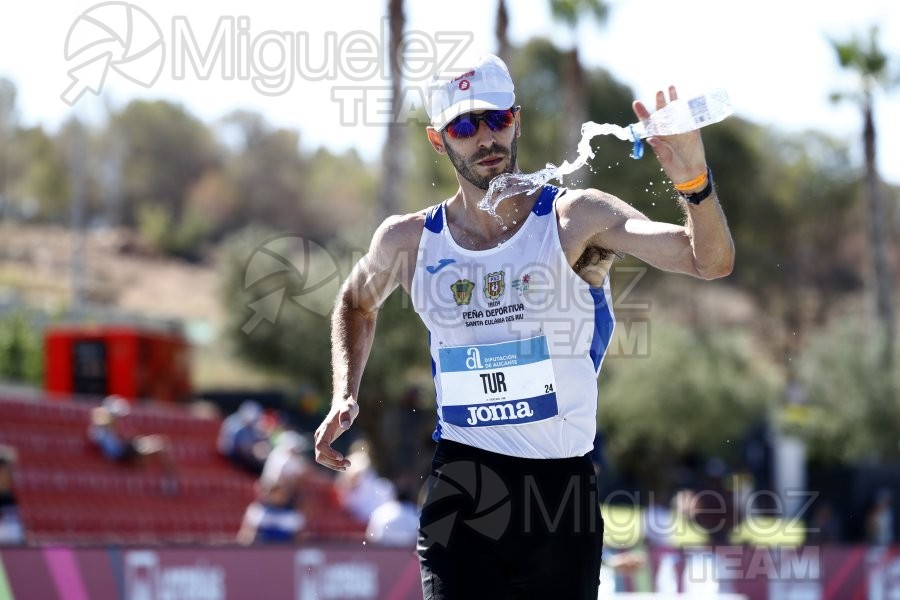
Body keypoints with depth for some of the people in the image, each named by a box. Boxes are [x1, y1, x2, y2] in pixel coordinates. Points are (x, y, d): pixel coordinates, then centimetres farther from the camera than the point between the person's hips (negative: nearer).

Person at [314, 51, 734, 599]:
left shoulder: (577, 220, -4)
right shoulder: (409, 242, 4)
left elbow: (711, 262, -16)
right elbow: (357, 304, 27)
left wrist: (694, 183, -35)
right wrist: (345, 399, 13)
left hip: (566, 482, 0)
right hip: (464, 483, 0)